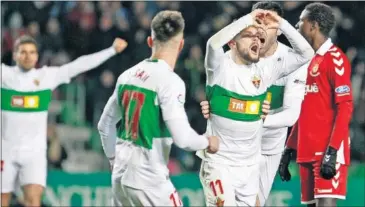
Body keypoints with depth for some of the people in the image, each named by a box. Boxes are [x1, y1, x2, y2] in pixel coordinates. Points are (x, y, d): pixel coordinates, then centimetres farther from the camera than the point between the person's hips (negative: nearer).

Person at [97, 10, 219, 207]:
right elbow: (182, 138, -20)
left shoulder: (127, 75, 7)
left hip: (120, 178, 7)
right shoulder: (169, 81, -15)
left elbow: (105, 125, 17)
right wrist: (207, 141, 0)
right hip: (150, 183, -7)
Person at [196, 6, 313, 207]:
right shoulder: (221, 66, -11)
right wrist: (249, 19, -27)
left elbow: (306, 54, 2)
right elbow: (214, 43, -33)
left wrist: (282, 24, -9)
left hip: (251, 164, 5)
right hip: (219, 162, -5)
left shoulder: (265, 68, 1)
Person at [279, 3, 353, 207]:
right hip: (307, 152, 8)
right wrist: (289, 149, 20)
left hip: (328, 151, -8)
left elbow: (345, 108, -15)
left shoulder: (335, 59, -8)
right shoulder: (309, 60, 19)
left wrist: (332, 151, -22)